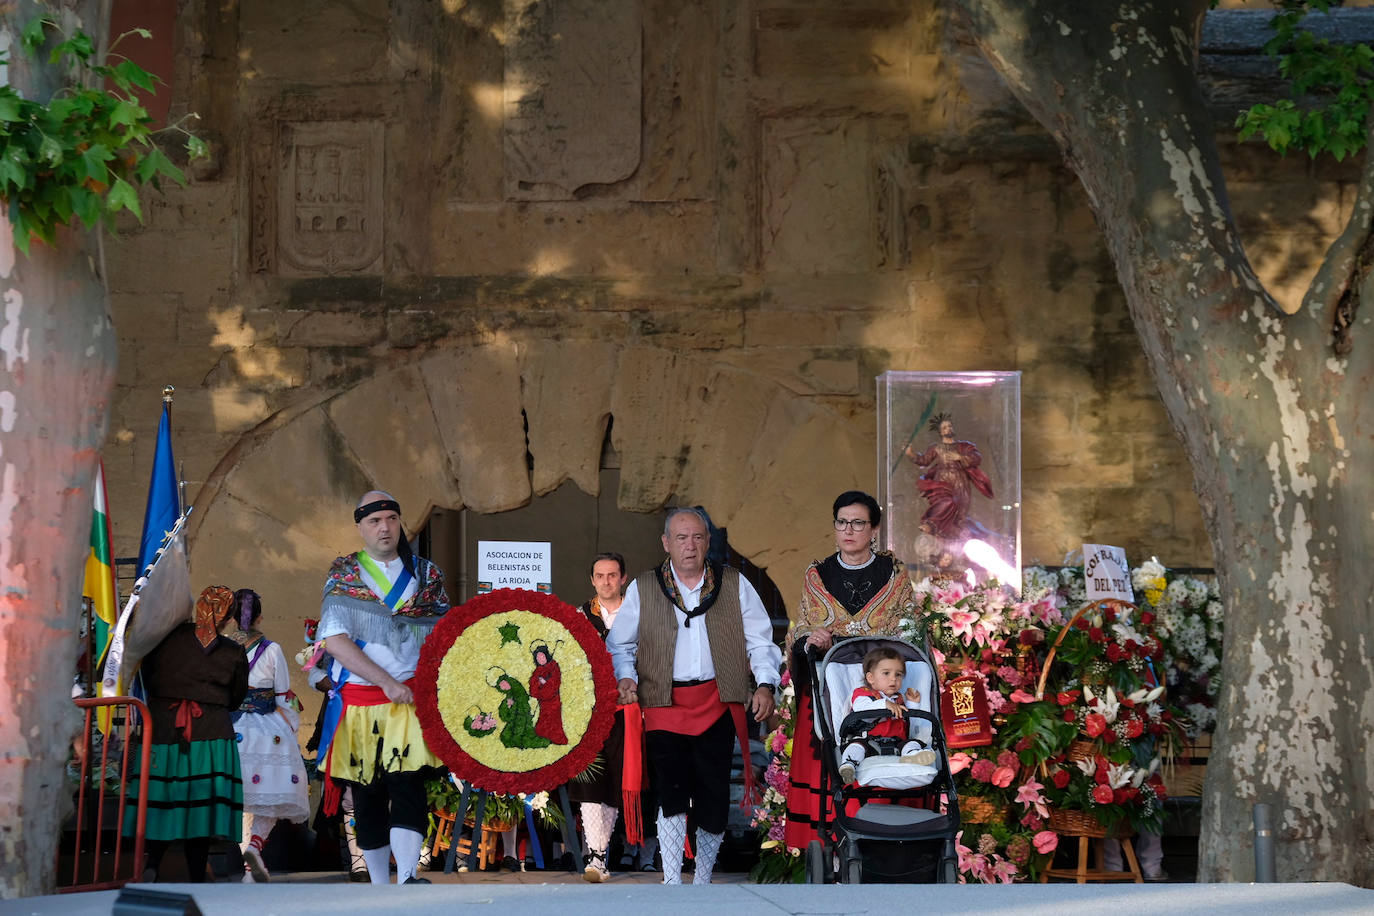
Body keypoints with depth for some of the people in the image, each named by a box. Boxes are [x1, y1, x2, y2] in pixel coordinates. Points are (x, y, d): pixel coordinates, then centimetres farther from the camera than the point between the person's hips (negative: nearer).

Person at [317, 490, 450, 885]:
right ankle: (379, 887, 14)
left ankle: (408, 878, -25)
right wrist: (387, 682, -15)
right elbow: (334, 640, -7)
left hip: (412, 697, 0)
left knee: (407, 781, -17)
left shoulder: (426, 573, 10)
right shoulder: (344, 574, 4)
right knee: (367, 794, 4)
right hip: (359, 700, 0)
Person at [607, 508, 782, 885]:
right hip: (665, 703, -1)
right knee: (672, 795, -12)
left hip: (717, 705, 1)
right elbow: (620, 643, 15)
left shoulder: (735, 585, 10)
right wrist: (626, 677, -3)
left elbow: (759, 640, 10)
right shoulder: (642, 588, 10)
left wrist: (766, 684, -4)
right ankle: (671, 886, -9)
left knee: (714, 800, 2)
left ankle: (703, 880, 18)